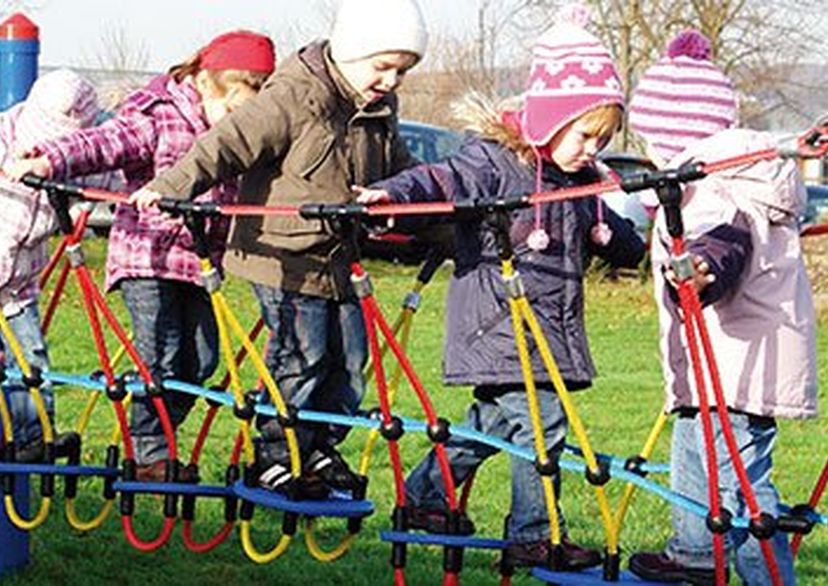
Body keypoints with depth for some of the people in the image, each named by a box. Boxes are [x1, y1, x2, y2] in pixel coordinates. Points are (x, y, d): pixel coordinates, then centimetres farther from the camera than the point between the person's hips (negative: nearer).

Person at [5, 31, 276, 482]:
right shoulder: (156, 119, -11)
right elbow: (101, 144, -22)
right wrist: (47, 161, -39)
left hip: (198, 258, 6)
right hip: (147, 253, -6)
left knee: (201, 360, 3)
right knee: (161, 359, -9)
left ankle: (155, 439, 20)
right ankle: (151, 454, 3)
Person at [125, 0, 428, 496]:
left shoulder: (381, 113, 9)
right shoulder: (293, 99, -16)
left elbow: (401, 173, 25)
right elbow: (228, 145, -20)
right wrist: (171, 187, -30)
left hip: (337, 260, 7)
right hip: (284, 255, -7)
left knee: (349, 359, 7)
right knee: (302, 359, -6)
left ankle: (321, 450, 22)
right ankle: (277, 459, 7)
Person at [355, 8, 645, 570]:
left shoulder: (581, 183, 15)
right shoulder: (493, 161, -11)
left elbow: (610, 231, 30)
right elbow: (442, 180, -25)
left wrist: (626, 243, 10)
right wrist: (394, 192, -43)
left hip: (552, 328, 9)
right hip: (499, 327, -9)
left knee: (497, 418, 15)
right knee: (539, 420, -11)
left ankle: (425, 497, 30)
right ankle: (535, 535, -2)